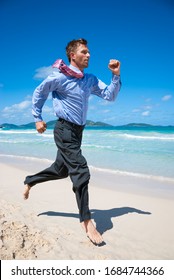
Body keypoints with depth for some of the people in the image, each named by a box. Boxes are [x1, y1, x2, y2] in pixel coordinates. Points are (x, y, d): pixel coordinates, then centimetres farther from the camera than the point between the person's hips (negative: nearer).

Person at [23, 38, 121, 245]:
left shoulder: (91, 80, 7)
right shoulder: (60, 77, -11)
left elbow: (110, 96, 5)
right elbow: (39, 93, 2)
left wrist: (116, 75, -8)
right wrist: (37, 119, 3)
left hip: (77, 131, 8)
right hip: (65, 130, -8)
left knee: (61, 170, 19)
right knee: (81, 171, -14)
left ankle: (30, 181, 43)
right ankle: (87, 222, -3)